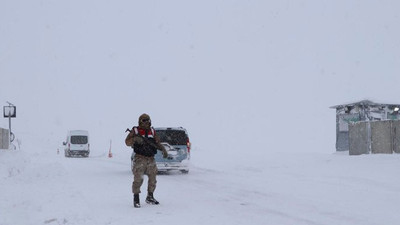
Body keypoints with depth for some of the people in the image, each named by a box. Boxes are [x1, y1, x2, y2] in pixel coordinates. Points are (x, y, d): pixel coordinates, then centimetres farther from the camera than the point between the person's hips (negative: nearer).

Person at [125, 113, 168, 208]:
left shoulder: (152, 131, 9)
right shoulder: (135, 131, -1)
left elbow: (157, 143, 10)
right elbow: (127, 142, -5)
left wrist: (163, 150, -8)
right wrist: (135, 139, -24)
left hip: (151, 159, 5)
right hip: (140, 159, -4)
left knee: (153, 178, 9)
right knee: (138, 179, -11)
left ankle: (150, 197, 23)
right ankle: (136, 199, -2)